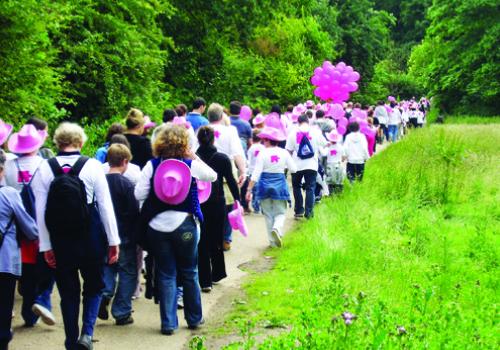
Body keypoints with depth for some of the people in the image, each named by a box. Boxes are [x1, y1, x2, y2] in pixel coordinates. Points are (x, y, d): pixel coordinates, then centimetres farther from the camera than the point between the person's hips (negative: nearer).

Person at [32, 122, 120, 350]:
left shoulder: (44, 169, -3)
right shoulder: (92, 166, -7)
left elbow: (40, 211, -4)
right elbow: (105, 206, -6)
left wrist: (46, 246, 2)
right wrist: (113, 241, 0)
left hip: (59, 241, 1)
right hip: (91, 238, -1)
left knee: (68, 292, 12)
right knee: (94, 286, 15)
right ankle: (87, 332, -3)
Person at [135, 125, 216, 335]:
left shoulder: (151, 166, -5)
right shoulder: (192, 165, -5)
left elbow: (139, 195, -8)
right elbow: (213, 176, 13)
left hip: (157, 227, 0)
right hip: (184, 225, 0)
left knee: (165, 275, 9)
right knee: (189, 273, 16)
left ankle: (168, 323, 8)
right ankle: (194, 318, 27)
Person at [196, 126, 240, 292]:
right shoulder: (222, 159, -5)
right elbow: (231, 181, -4)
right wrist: (238, 200, 4)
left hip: (197, 205, -1)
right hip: (217, 204, 1)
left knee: (202, 242, 5)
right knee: (216, 240, 18)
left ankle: (205, 280, 2)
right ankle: (217, 274, 29)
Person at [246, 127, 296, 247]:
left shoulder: (263, 153, -9)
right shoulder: (284, 153, -4)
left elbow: (256, 173, -11)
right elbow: (293, 169, 3)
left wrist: (249, 189, -7)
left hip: (265, 185, -1)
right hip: (280, 185, 1)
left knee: (268, 214, 11)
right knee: (280, 213, 9)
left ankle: (273, 241, 11)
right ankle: (277, 228, -23)